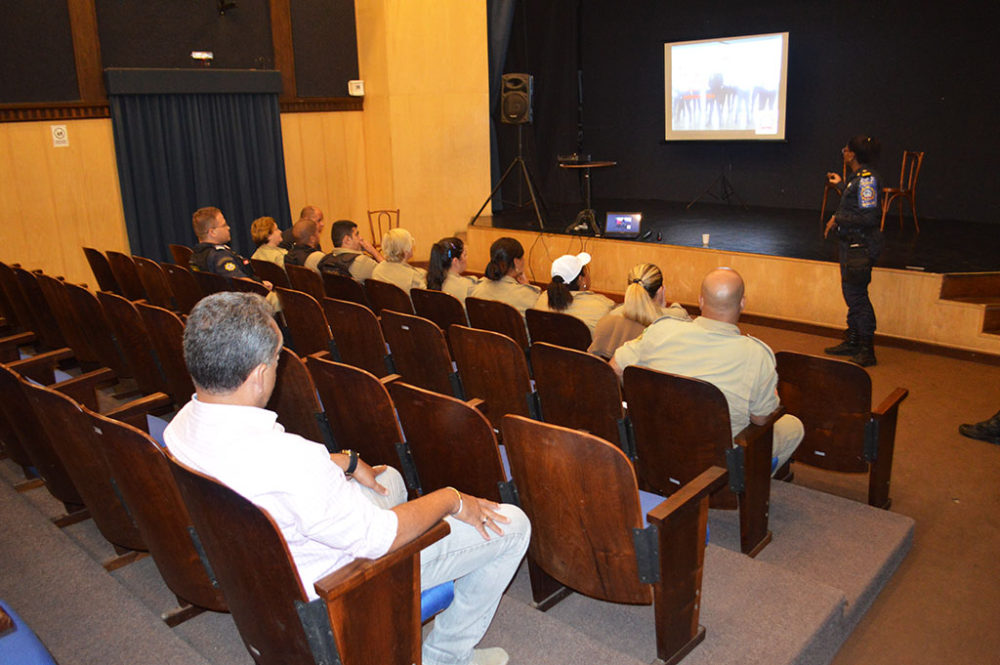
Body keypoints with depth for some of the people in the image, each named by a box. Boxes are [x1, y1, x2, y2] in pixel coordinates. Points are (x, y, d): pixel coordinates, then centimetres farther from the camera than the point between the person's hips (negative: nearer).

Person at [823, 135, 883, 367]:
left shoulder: (867, 179, -18)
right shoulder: (857, 177, 10)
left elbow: (869, 218, -23)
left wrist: (838, 219, -16)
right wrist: (840, 184, 32)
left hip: (861, 247, -10)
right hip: (851, 244, 10)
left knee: (856, 295, -6)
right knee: (851, 294, 16)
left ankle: (867, 351, 1)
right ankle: (852, 342, 28)